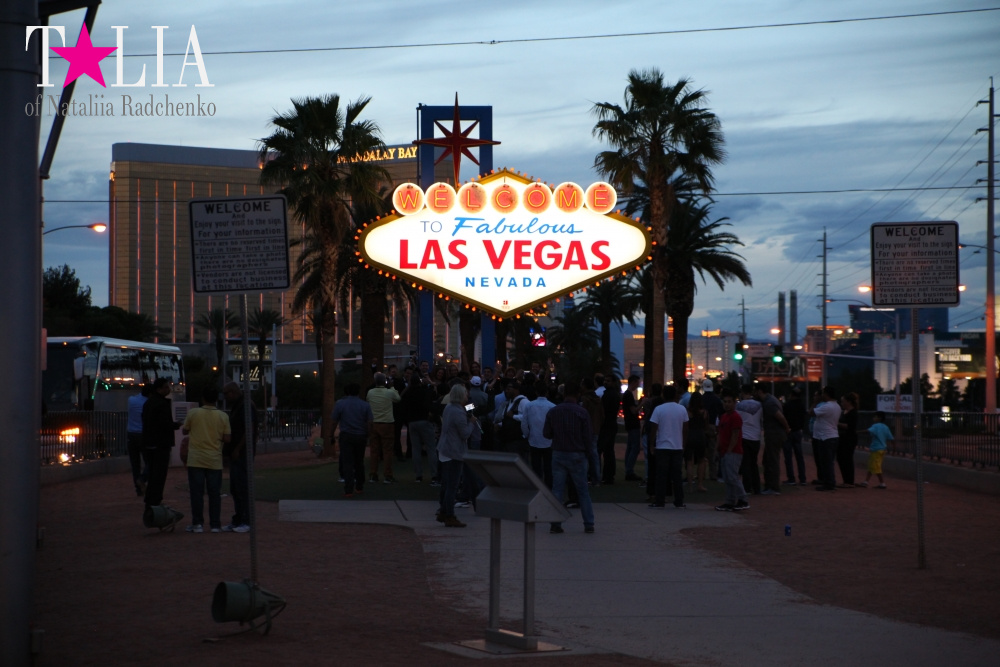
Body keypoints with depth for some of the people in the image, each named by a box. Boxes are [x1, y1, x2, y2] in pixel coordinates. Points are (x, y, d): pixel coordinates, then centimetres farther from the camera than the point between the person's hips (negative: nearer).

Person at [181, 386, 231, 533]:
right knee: (215, 493, 6)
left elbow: (185, 431, 7)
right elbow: (226, 438, -4)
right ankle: (215, 524, 6)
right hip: (215, 460, 1)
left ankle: (197, 523, 4)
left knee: (197, 492, 4)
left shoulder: (193, 413, -5)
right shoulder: (223, 416, -4)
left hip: (196, 459, -1)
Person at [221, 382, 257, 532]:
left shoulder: (247, 406, -12)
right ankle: (237, 521, 14)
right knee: (235, 489, 11)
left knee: (243, 487, -10)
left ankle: (246, 522, -8)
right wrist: (227, 450, 19)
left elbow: (249, 429, -20)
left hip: (243, 453, -10)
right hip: (236, 454, 10)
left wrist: (237, 449, -20)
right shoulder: (236, 407, 19)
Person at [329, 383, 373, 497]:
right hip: (361, 436, 3)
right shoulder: (365, 405, 2)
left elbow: (333, 422, -2)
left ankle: (349, 490, -15)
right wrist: (366, 435, 11)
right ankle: (359, 487, 28)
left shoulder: (339, 404, -3)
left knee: (347, 463, -6)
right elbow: (370, 422, -2)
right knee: (359, 463, 18)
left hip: (346, 436, -3)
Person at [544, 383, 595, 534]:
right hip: (577, 455, -2)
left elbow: (546, 433, 2)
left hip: (558, 454, 2)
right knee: (583, 491, 7)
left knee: (557, 490, 5)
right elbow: (588, 436, -8)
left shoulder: (552, 412, -3)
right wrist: (586, 450, 10)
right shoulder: (582, 412, -10)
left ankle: (555, 524, 0)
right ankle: (589, 524, 8)